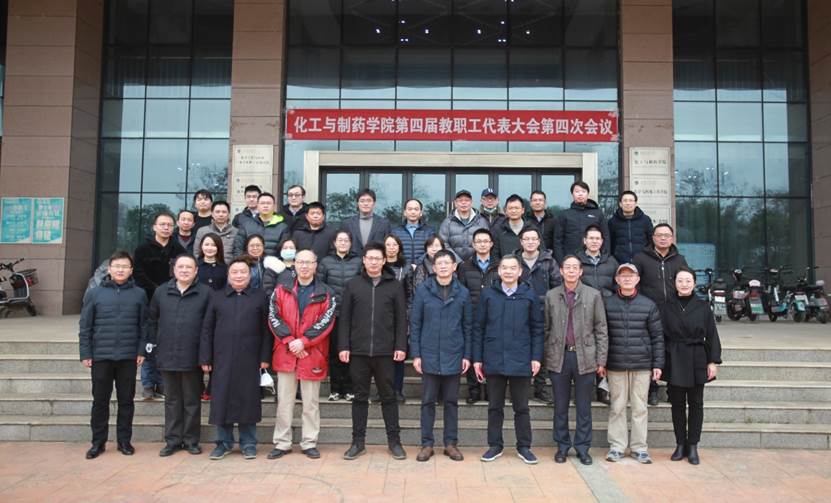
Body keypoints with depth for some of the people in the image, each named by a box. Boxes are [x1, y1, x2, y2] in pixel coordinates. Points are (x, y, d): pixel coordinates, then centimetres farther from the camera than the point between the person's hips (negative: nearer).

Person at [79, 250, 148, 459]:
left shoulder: (139, 294, 3)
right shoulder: (94, 293, 2)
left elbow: (144, 325, 4)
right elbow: (85, 327, 3)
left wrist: (142, 350, -2)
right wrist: (85, 353, -2)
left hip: (128, 357, 0)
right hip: (101, 356, 0)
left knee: (126, 400, 8)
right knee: (100, 401, 8)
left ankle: (124, 440, 20)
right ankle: (98, 442, 21)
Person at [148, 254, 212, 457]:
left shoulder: (206, 293, -3)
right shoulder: (161, 292, 7)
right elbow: (152, 320, 14)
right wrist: (154, 343, 7)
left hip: (193, 357, -3)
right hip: (167, 357, 3)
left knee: (192, 401, 8)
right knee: (172, 400, 12)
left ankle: (191, 440, 19)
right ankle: (172, 440, 22)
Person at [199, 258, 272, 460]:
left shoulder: (260, 297, 6)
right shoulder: (216, 297, 11)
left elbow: (266, 329, 3)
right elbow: (207, 329, 9)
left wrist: (265, 356, -3)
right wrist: (205, 358, 3)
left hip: (249, 360, -1)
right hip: (222, 359, 2)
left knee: (248, 400, 4)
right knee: (222, 399, 5)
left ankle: (248, 444, 16)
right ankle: (224, 443, 19)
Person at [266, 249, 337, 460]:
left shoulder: (326, 293, 2)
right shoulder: (281, 290, 6)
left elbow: (326, 321, -7)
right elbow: (274, 318, -1)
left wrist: (303, 341, -15)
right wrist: (289, 341, -12)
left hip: (313, 354, -1)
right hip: (285, 353, 1)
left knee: (311, 402, 7)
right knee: (284, 401, 8)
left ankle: (309, 443, 17)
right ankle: (281, 443, 19)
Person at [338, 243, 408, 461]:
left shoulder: (394, 286, 4)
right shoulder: (352, 284, 5)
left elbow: (401, 319, 3)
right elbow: (344, 318, 4)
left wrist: (401, 346, -5)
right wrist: (343, 346, -3)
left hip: (385, 352, 0)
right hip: (358, 351, 1)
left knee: (388, 396, 8)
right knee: (360, 397, 10)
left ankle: (394, 440, 19)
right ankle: (358, 441, 20)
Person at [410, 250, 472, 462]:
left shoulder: (462, 293, 3)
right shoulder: (423, 290, -1)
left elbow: (467, 325, 6)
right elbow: (415, 324, 0)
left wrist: (467, 355, 1)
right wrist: (415, 354, -4)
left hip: (453, 356, 1)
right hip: (429, 355, -1)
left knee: (451, 401, 10)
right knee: (428, 401, 7)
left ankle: (451, 443, 21)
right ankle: (426, 443, 18)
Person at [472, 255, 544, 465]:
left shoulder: (529, 296, 2)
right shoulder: (488, 294, 2)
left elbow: (537, 329, 4)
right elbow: (478, 328, 4)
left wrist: (536, 357, -2)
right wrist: (477, 358, 1)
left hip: (521, 361, 0)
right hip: (494, 360, 1)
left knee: (521, 407, 9)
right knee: (495, 406, 10)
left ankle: (524, 447, 21)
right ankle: (495, 445, 23)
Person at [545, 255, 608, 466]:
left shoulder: (594, 295, 2)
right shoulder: (551, 296, 5)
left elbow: (601, 330, 2)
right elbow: (546, 329, 6)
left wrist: (601, 361, -2)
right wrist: (543, 357, 2)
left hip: (585, 358, -1)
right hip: (559, 357, 1)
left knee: (584, 407, 7)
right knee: (560, 406, 9)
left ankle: (582, 447, 19)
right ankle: (562, 446, 22)